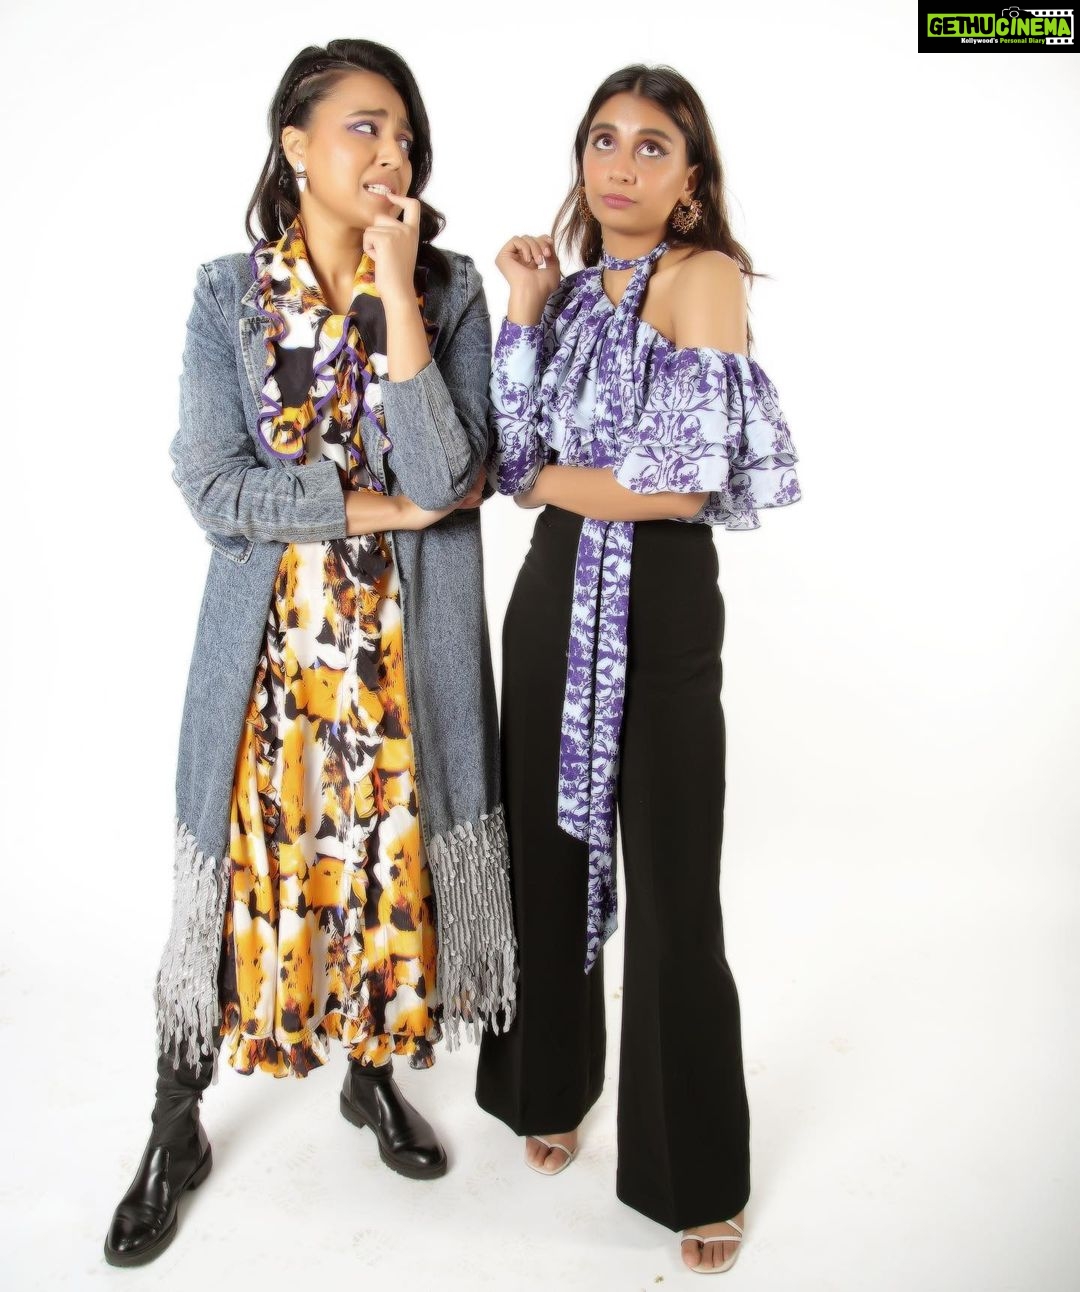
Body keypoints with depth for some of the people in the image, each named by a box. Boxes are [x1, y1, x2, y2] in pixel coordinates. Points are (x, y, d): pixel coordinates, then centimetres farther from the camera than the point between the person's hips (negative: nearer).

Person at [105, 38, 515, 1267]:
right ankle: (176, 1134, 30)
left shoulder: (449, 290, -1)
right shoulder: (227, 294, 0)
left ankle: (376, 1072, 40)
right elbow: (212, 487, -11)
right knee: (240, 868, 8)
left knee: (393, 858, 12)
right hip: (268, 645, 0)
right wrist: (381, 502, -13)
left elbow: (446, 475, -15)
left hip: (406, 649, 1)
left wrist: (398, 297, -18)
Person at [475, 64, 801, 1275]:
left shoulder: (704, 274, -7)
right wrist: (523, 311, -3)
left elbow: (687, 482, -18)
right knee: (549, 860, 15)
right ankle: (552, 1086, 40)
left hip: (662, 612, -6)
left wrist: (545, 481, -5)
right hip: (552, 603, 6)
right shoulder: (569, 291, 12)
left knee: (674, 903, 2)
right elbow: (510, 460, 0)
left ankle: (698, 1174, 25)